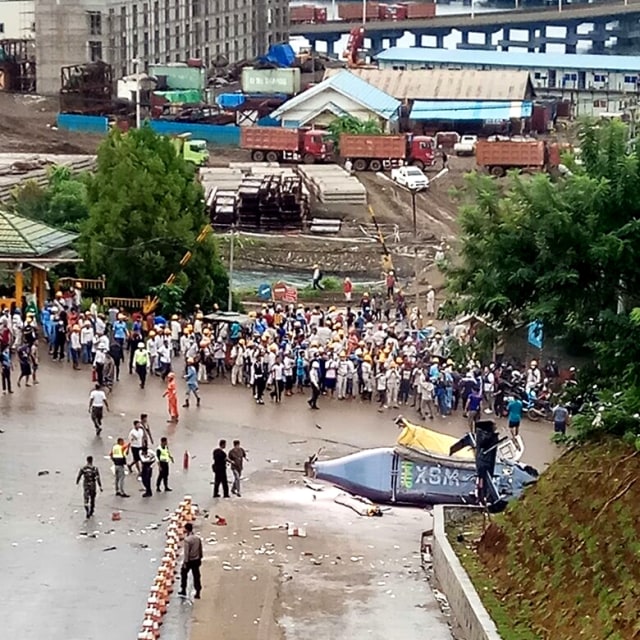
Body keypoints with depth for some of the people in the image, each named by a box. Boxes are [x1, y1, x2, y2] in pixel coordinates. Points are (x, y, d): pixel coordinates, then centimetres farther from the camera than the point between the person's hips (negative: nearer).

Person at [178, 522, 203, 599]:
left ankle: (183, 591, 23)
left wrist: (185, 562, -14)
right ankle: (197, 593, 10)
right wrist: (200, 559, 20)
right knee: (196, 576, 9)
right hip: (196, 560, 5)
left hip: (189, 561, -5)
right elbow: (200, 550, 9)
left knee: (183, 574, 16)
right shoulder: (198, 538, 0)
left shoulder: (187, 540, -21)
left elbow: (186, 552, -20)